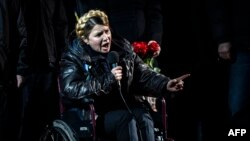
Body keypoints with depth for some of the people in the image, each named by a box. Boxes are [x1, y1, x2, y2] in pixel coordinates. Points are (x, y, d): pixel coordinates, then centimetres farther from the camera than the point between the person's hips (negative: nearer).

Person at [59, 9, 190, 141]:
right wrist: (108, 79, -24)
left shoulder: (122, 48, 7)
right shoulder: (74, 57, -6)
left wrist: (165, 85, -13)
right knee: (126, 119, -31)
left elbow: (143, 75, 7)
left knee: (143, 117, -28)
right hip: (92, 114, -4)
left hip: (123, 107, 4)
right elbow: (71, 89, -21)